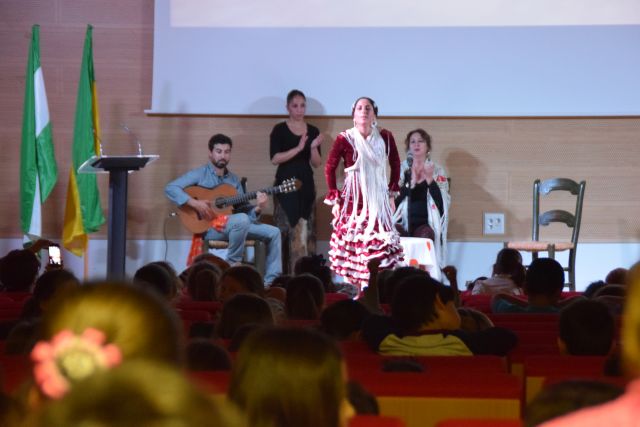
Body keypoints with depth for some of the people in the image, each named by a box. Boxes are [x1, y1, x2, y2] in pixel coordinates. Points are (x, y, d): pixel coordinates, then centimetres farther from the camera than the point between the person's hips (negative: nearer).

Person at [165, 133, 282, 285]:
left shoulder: (234, 179, 17)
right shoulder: (200, 174, -2)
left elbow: (243, 209, 12)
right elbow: (170, 188, -13)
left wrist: (257, 209, -9)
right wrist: (194, 203, -23)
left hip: (236, 226, 7)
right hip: (209, 227, -7)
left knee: (273, 232, -5)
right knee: (242, 220, -36)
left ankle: (271, 280, -4)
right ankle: (232, 266, -18)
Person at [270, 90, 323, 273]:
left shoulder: (313, 131, 8)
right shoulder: (279, 130, -2)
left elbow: (316, 163, 5)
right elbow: (275, 158, -12)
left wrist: (313, 148, -14)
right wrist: (298, 148, -20)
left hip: (306, 184, 3)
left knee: (305, 230, 0)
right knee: (287, 229, -7)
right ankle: (285, 272, -5)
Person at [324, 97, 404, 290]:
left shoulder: (385, 137, 2)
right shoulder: (344, 139, -6)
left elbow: (395, 164, 15)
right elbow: (329, 169, 2)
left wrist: (392, 194, 13)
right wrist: (335, 199, 0)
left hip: (378, 201, 2)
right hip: (354, 201, -2)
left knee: (378, 245, -3)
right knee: (354, 244, -4)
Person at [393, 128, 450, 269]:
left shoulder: (437, 170, 8)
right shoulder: (401, 169, 11)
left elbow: (443, 203, -3)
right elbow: (394, 198, -1)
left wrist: (429, 180, -14)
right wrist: (411, 182, -13)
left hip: (427, 223, -1)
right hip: (404, 222, 1)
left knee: (424, 236, -32)